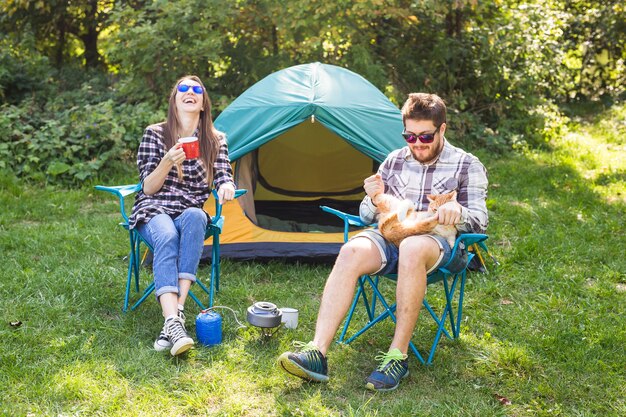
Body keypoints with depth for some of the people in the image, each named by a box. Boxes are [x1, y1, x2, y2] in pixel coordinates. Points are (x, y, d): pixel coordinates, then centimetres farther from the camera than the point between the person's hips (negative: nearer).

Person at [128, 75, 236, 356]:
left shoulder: (215, 140, 10)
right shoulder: (155, 134, 3)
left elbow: (223, 177, 1)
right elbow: (148, 188, -1)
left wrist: (226, 187, -24)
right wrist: (168, 161, -19)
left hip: (191, 214, 2)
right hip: (154, 211, -1)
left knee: (194, 217, -36)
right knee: (167, 237, -37)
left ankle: (177, 310, -42)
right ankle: (173, 322, -53)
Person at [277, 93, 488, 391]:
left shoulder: (467, 165, 5)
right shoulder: (395, 160, 14)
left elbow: (479, 222, -1)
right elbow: (368, 216, 15)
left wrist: (459, 212, -24)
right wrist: (374, 200, -9)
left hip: (442, 244, -3)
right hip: (391, 238, 3)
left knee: (412, 248, -40)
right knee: (351, 251, -30)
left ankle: (397, 358, -33)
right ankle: (317, 352, -36)